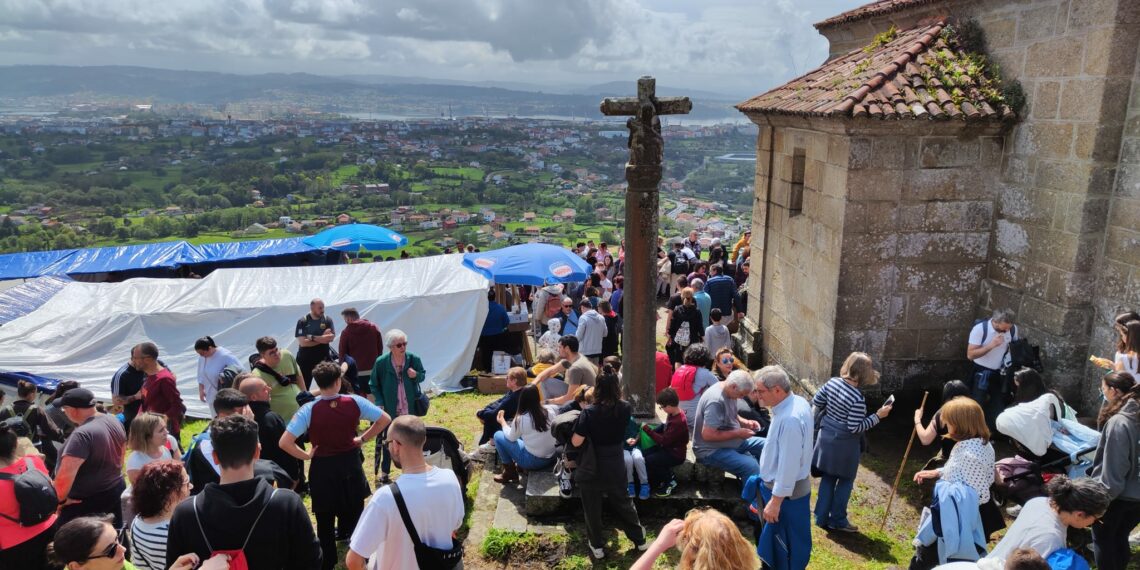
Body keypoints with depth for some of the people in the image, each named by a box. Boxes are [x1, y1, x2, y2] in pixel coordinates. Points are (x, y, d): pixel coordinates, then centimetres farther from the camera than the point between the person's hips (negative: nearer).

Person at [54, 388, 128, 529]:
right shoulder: (115, 421, -1)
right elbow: (121, 453, 14)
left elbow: (65, 475, -32)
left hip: (86, 500, -8)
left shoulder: (82, 435, -28)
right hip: (115, 490, 8)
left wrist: (60, 499, -17)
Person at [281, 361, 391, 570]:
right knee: (354, 517, 24)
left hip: (323, 469, -2)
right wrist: (362, 439, 2)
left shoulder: (309, 410, -19)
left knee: (325, 523, 14)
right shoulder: (354, 402, -13)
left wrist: (306, 456, -8)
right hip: (351, 465, 3)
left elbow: (284, 442, -23)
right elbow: (385, 419, -6)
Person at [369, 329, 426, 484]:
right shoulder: (381, 362, -13)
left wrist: (416, 375, -18)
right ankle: (384, 473, 24)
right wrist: (380, 403, -11)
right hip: (390, 410, -2)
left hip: (410, 409, 2)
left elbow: (423, 375, 5)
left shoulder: (413, 359, -9)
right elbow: (374, 385, -2)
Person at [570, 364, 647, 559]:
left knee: (593, 509, 15)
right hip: (615, 466, 4)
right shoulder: (625, 408, -11)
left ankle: (597, 547, 28)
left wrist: (581, 424, -4)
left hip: (592, 469, -4)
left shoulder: (589, 413, -23)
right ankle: (639, 539, 35)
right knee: (623, 503, 23)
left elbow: (576, 442, -19)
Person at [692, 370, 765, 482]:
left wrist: (746, 422, -2)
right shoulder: (715, 401, -29)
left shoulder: (728, 391, 1)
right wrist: (738, 433, -23)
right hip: (711, 450, -10)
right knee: (751, 466, -29)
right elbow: (707, 435, -30)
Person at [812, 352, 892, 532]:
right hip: (845, 444, -6)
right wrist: (878, 416, -16)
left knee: (828, 477, 17)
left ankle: (822, 517, 24)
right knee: (845, 481, 13)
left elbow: (816, 403, 3)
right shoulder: (857, 399, -25)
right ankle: (837, 520, 21)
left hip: (826, 437, 6)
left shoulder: (832, 382, -6)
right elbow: (855, 428, -22)